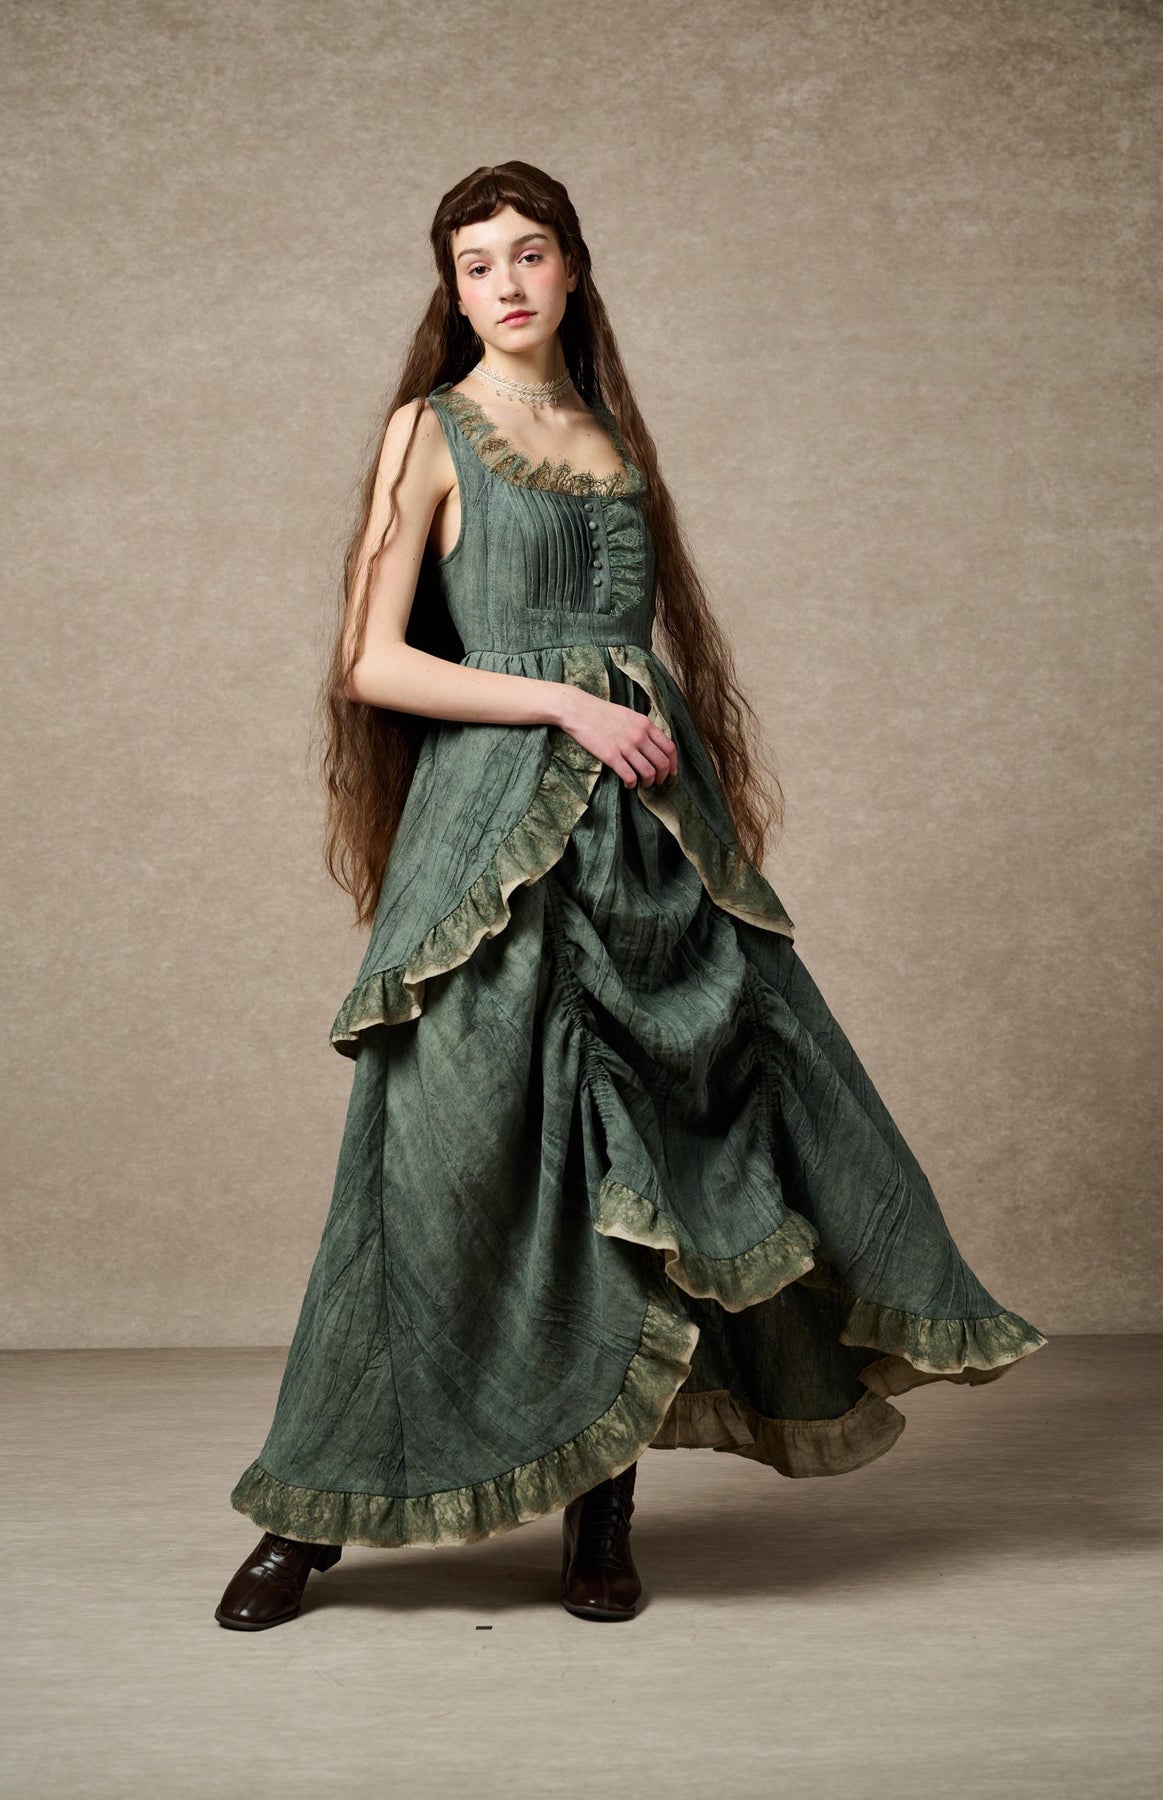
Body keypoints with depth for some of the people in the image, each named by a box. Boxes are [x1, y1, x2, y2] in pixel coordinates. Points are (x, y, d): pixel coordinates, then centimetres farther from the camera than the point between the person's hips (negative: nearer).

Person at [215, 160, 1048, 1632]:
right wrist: (565, 703, -13)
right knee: (461, 1146, -6)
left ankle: (602, 1513, 13)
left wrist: (713, 789, 12)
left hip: (646, 827, 5)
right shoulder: (430, 431, 3)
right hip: (499, 820, -5)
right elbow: (372, 664, -6)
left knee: (643, 1148, 1)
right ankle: (311, 1515, 9)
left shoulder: (610, 436, 18)